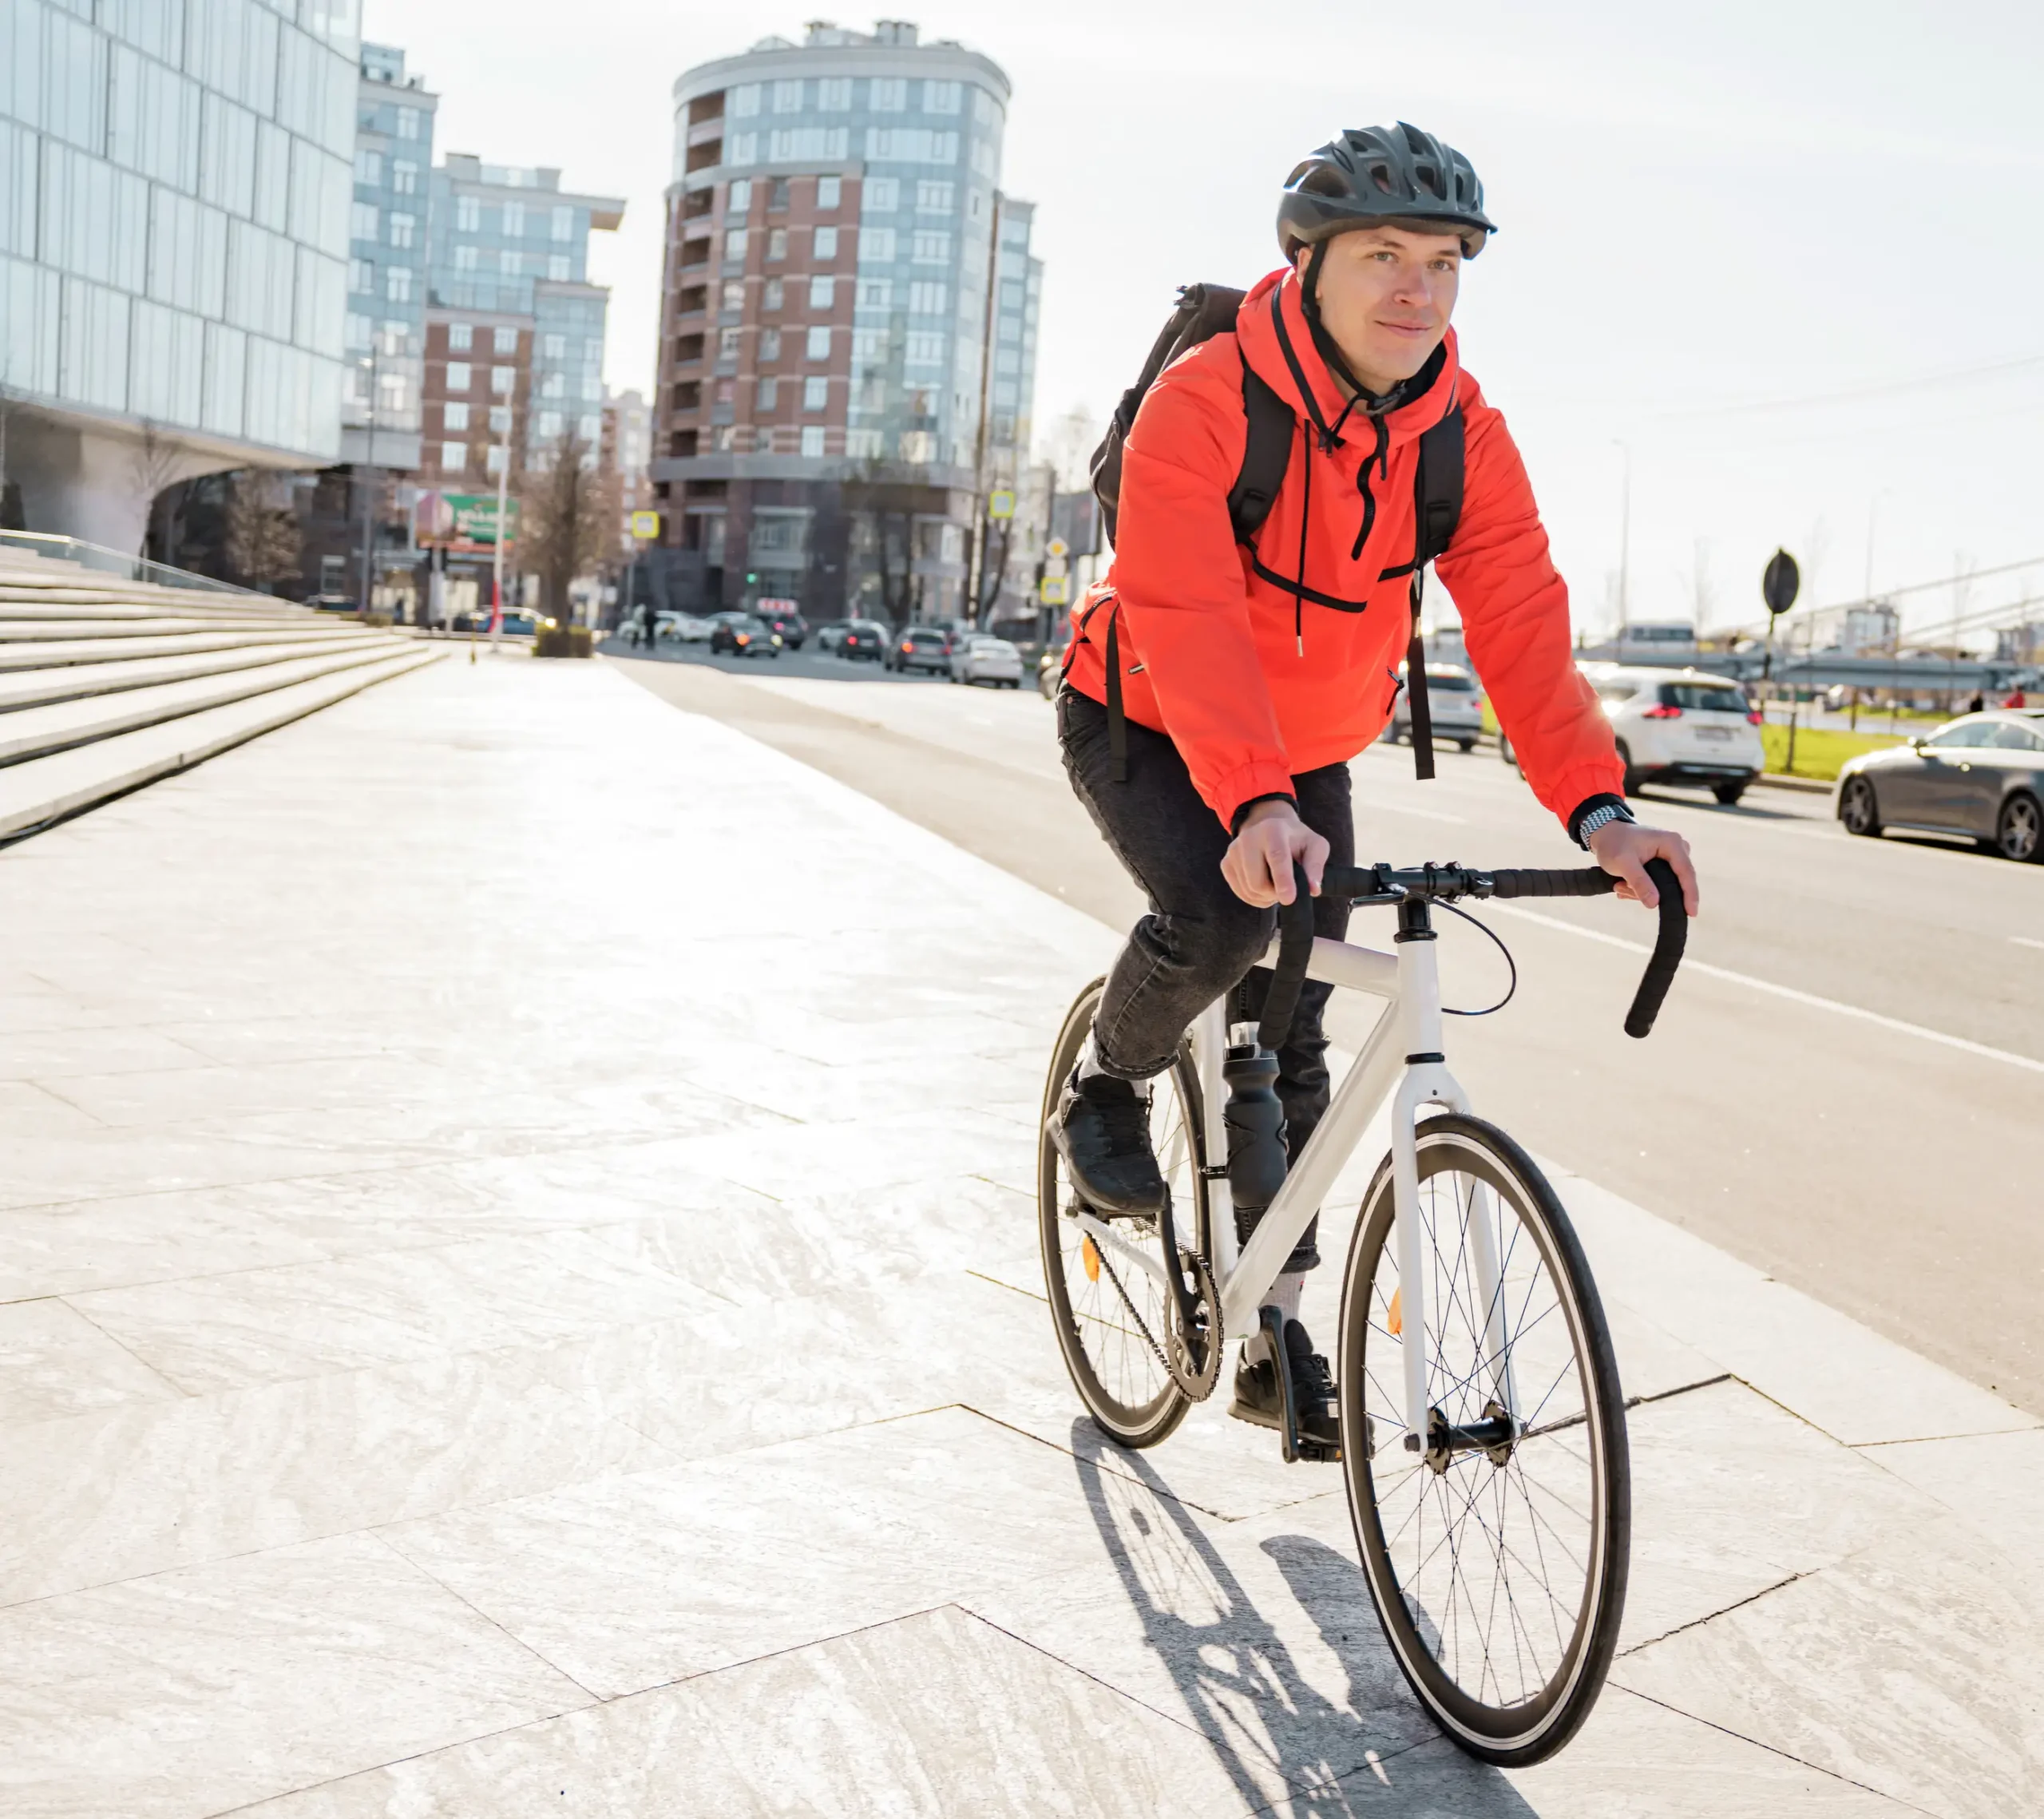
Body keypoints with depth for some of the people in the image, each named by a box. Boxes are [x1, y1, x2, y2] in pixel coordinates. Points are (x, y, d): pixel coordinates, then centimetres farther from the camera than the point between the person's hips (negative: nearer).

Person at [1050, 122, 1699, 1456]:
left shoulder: (1465, 436, -12)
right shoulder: (1203, 405, -27)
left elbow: (1521, 625, -21)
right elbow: (1190, 621, -39)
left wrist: (1597, 808, -37)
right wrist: (1253, 808, -54)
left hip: (1306, 755, 4)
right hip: (1146, 728, -4)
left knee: (1289, 1046, 4)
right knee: (1220, 914, -33)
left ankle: (1275, 1343, 18)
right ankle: (1105, 1092, 1)